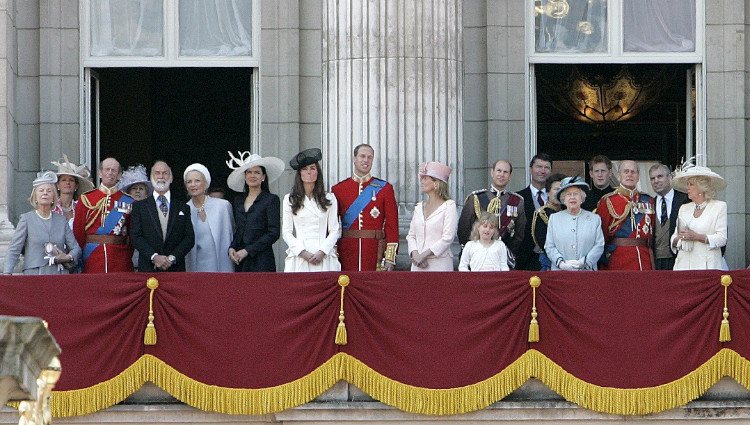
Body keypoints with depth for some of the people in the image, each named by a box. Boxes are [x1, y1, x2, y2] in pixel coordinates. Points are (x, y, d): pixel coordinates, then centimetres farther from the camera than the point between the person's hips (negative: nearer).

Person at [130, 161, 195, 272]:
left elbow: (189, 238, 6)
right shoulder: (139, 206, 10)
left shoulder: (183, 208, 13)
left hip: (176, 269, 1)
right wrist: (154, 256, -13)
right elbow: (136, 237, 1)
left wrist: (172, 258, -9)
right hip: (148, 269, -1)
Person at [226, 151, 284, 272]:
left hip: (261, 262, -5)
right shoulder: (238, 201, 16)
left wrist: (247, 251, -11)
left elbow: (274, 233, -7)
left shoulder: (271, 200, -2)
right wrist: (232, 248, 1)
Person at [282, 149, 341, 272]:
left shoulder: (329, 199, 11)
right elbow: (286, 232, 5)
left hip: (324, 256, 0)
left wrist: (322, 252, -8)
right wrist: (303, 252, -8)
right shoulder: (289, 199, 10)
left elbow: (334, 230, 7)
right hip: (298, 256, 0)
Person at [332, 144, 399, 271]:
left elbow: (392, 225, 2)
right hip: (347, 250, 1)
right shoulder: (338, 189, 6)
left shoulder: (384, 188, 5)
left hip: (375, 250, 0)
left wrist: (390, 258, -5)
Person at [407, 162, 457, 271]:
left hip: (440, 264, -5)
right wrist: (414, 253, -6)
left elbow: (448, 237, -10)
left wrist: (423, 255, -14)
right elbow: (411, 235, 14)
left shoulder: (449, 206, -2)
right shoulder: (419, 207, 16)